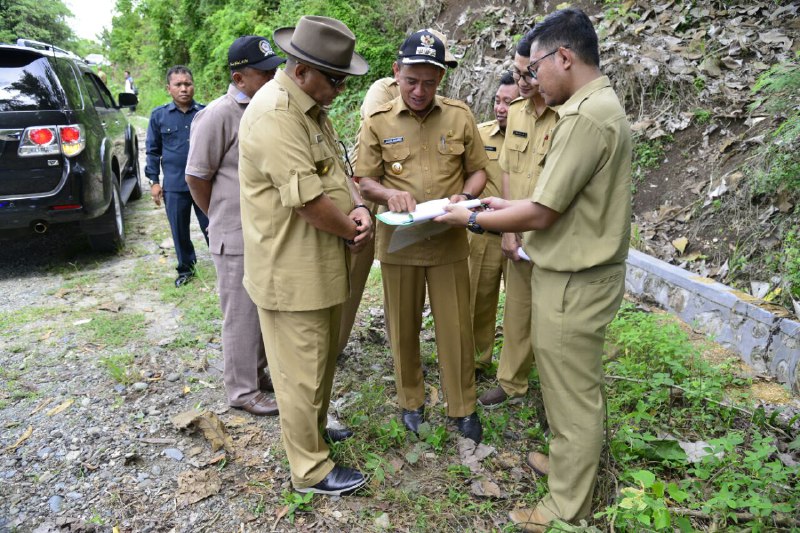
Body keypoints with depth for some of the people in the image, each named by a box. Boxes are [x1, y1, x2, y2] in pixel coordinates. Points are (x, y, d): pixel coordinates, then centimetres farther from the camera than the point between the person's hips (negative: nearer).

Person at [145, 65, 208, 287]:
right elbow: (153, 151, 8)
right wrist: (154, 181, 4)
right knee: (179, 232, 12)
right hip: (174, 186, 2)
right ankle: (186, 268, 30)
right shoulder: (159, 115, 3)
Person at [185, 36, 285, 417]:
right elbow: (196, 177, -10)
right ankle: (243, 391, 20)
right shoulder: (218, 115, -15)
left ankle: (259, 373, 36)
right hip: (237, 239, -7)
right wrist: (222, 219, 0)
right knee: (242, 317, 4)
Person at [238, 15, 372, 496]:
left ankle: (315, 429, 45)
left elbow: (338, 171, 14)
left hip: (323, 263, 10)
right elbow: (308, 199, -26)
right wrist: (354, 230, -9)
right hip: (292, 270, -10)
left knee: (324, 356, 23)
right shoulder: (274, 114, -21)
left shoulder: (313, 107, 12)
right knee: (302, 371, 4)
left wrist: (359, 209, -7)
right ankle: (311, 469, 22)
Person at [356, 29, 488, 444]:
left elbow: (478, 170, 8)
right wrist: (388, 193, -20)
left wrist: (464, 197, -13)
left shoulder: (459, 117, 0)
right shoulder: (378, 122, -1)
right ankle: (410, 401, 32)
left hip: (449, 241, 0)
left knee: (456, 328, 6)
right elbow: (364, 180, 2)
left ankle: (462, 407, 25)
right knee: (403, 327, 12)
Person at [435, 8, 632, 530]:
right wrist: (512, 206, 12)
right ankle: (571, 462, 43)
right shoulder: (604, 105, 10)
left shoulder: (585, 117, -22)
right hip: (582, 273, 10)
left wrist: (472, 219, -10)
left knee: (574, 394, 5)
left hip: (574, 282, -10)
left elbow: (541, 215, -22)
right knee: (576, 385, 23)